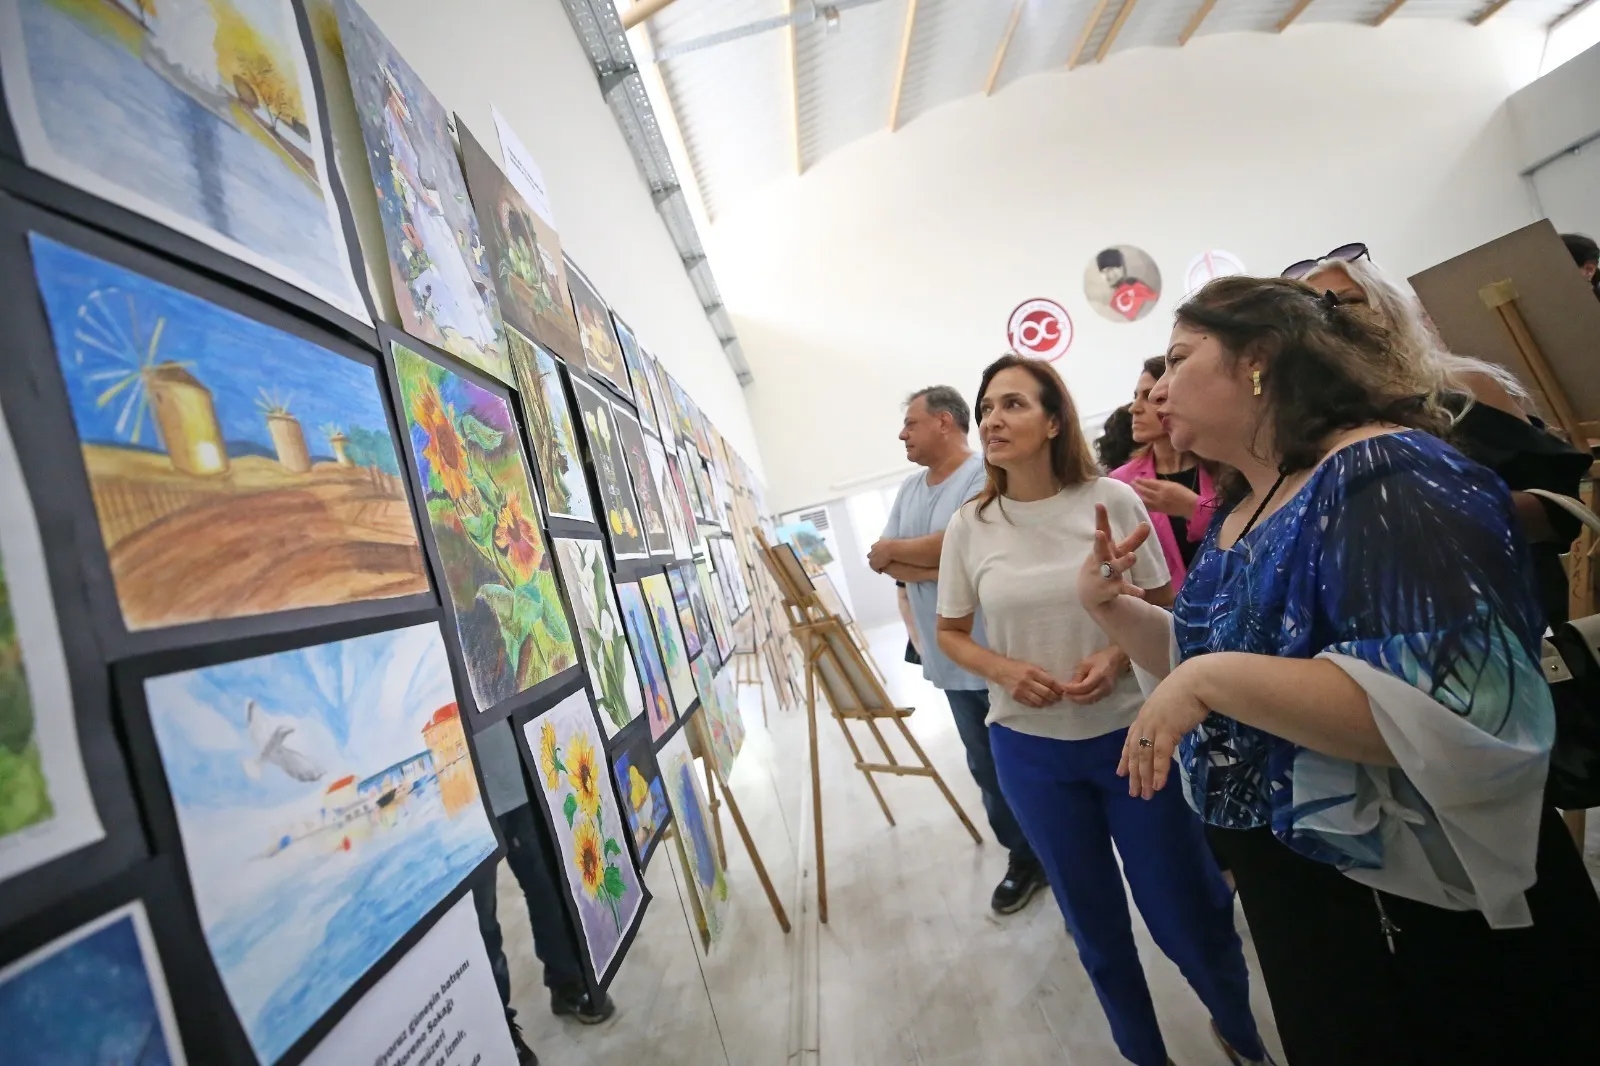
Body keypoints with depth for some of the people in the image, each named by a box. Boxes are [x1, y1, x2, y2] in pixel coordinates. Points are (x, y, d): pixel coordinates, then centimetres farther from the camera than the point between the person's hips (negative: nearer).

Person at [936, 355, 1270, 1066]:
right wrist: (1004, 670, -15)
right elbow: (950, 632, 4)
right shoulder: (969, 526, -6)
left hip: (1132, 732, -1)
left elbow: (1164, 605, 0)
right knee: (1095, 922, 18)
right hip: (1031, 748, 1)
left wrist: (1118, 656, -19)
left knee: (1186, 913, 14)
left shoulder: (1110, 500, -9)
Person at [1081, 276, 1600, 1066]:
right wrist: (1112, 607, -2)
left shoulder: (1384, 477, -22)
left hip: (1424, 910, -8)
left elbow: (1462, 707, -33)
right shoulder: (1234, 513, 4)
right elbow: (1209, 664, 13)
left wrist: (1213, 678, -33)